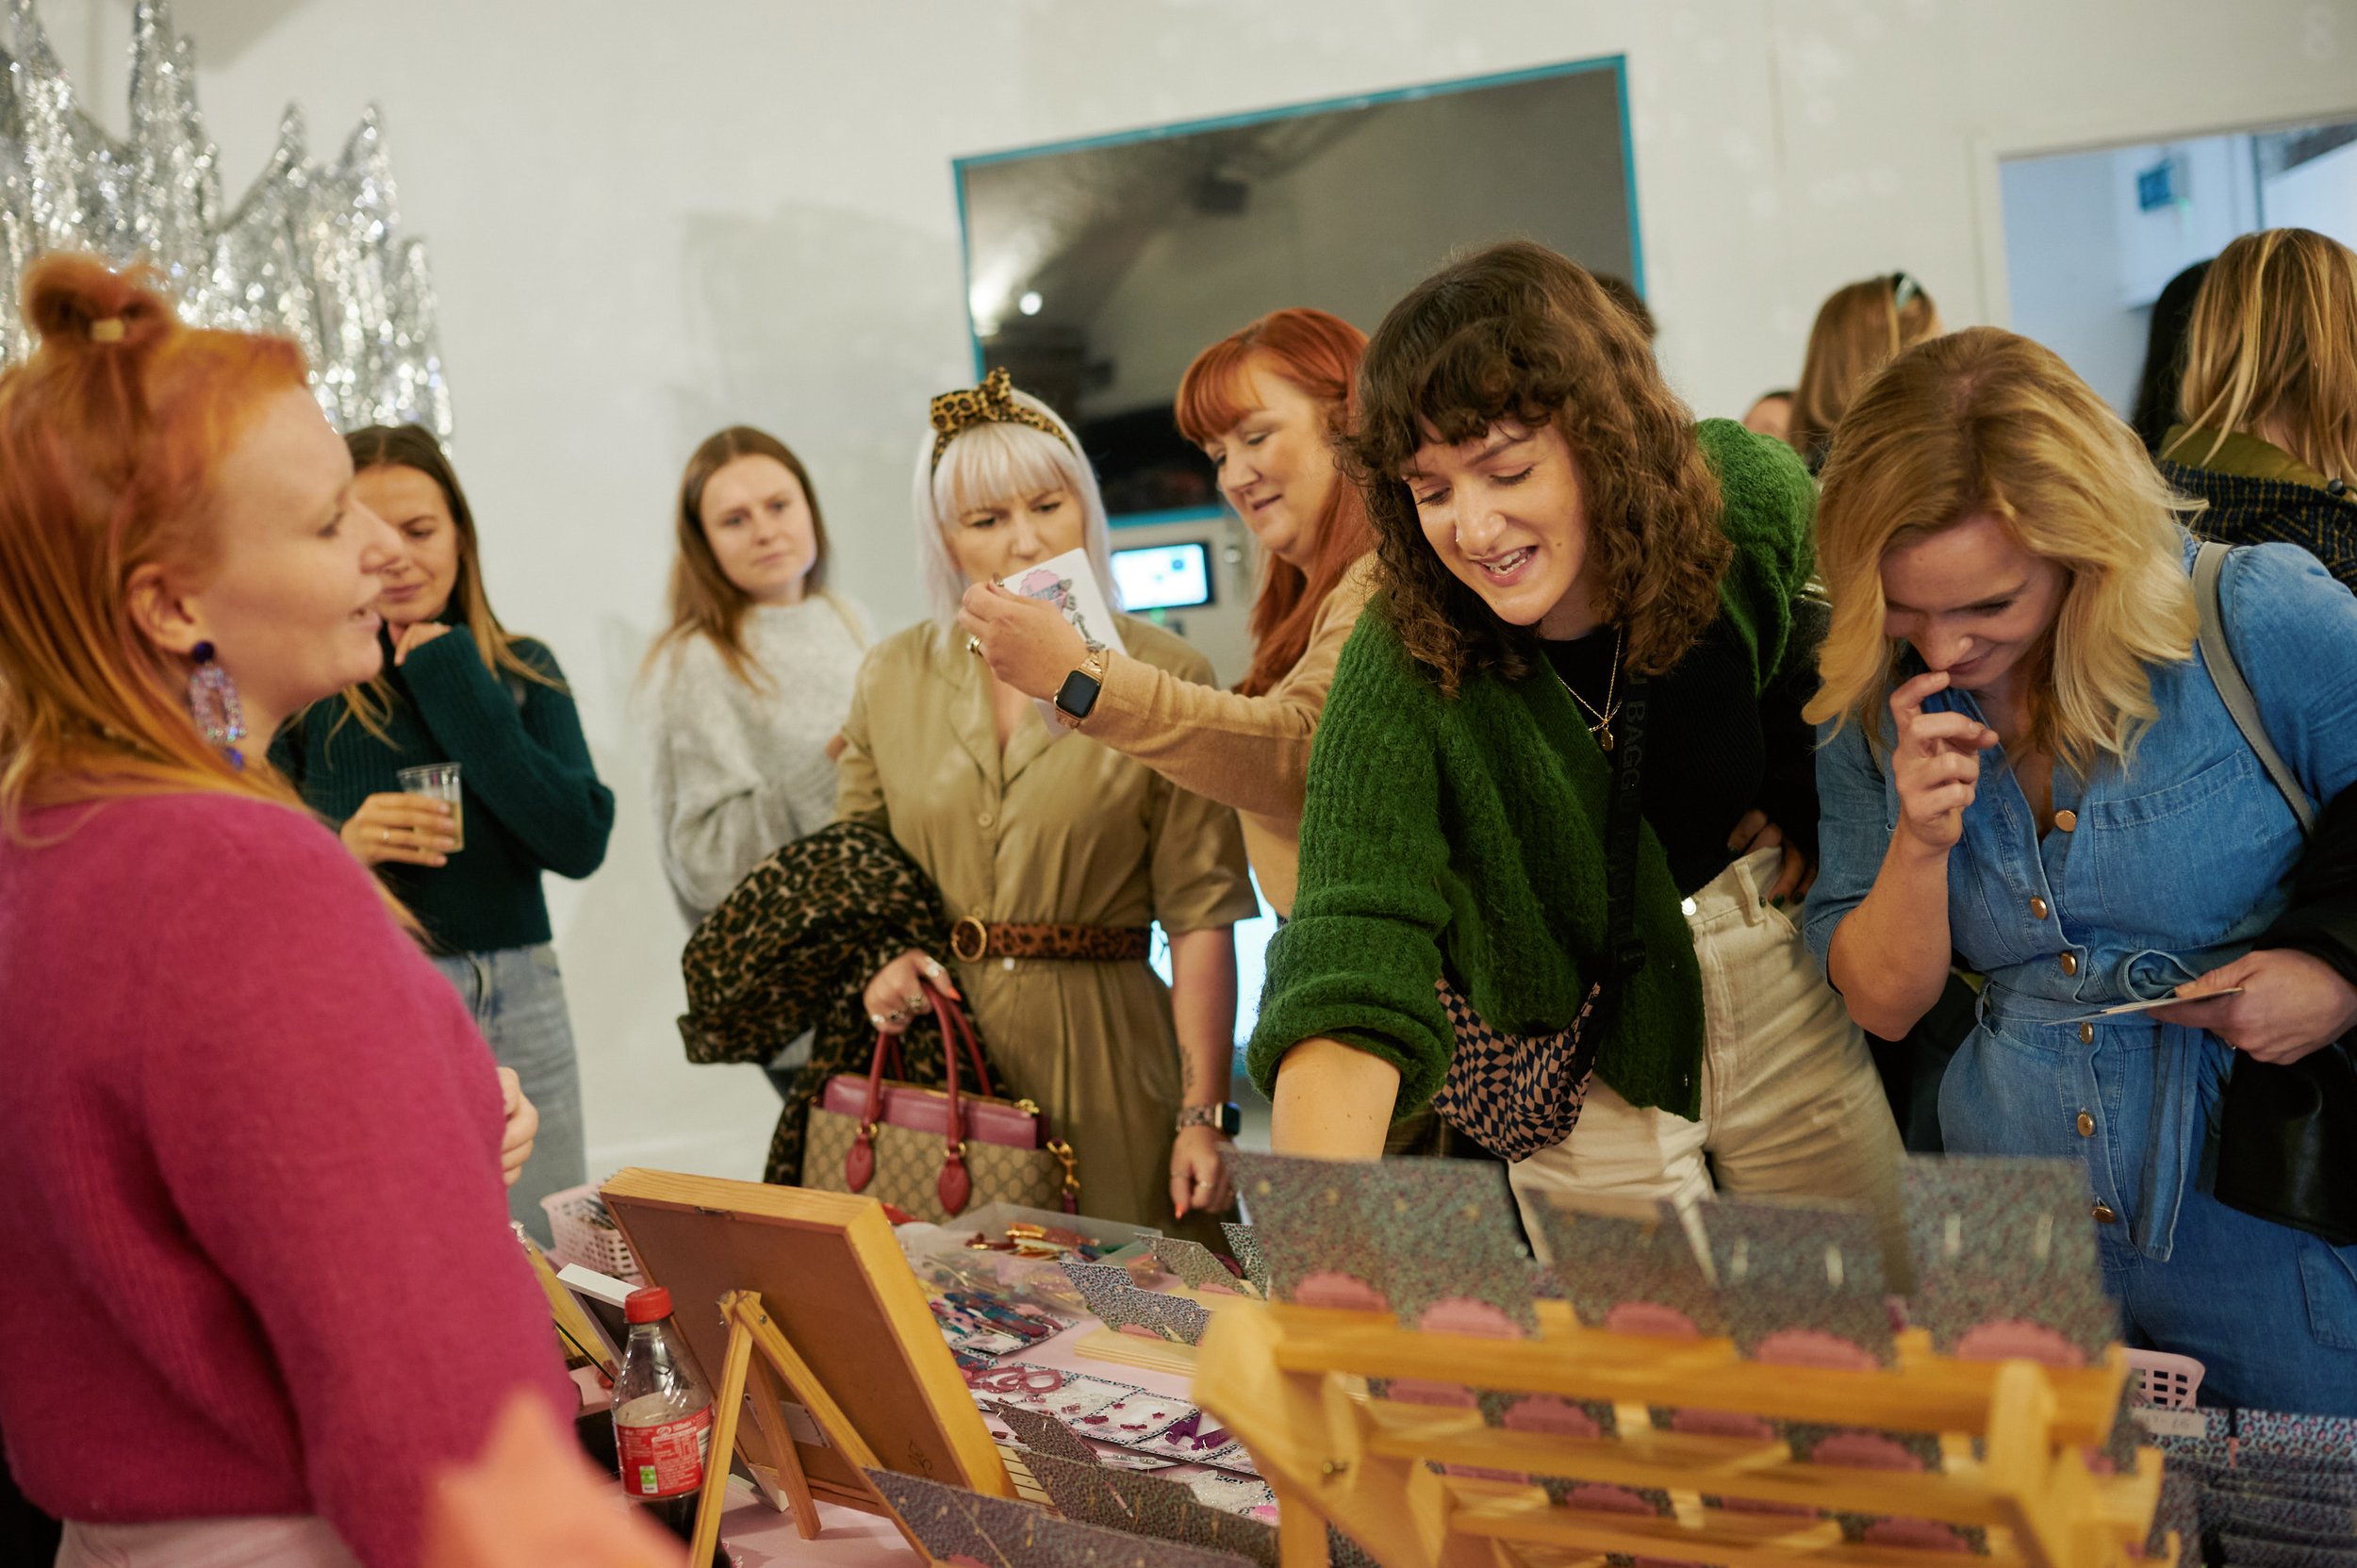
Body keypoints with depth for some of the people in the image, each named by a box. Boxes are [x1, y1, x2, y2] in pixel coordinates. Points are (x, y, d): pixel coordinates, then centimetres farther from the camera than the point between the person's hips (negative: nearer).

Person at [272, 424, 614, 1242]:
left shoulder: (523, 670, 5)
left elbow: (581, 843, -9)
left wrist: (454, 683, -9)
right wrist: (338, 849, -21)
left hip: (519, 1010, 3)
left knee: (552, 1260, 10)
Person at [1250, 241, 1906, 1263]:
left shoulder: (1748, 498, -18)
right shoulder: (1402, 671, -27)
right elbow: (1350, 989, -37)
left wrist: (1809, 825, -2)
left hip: (1785, 997, 3)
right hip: (1576, 1064, -2)